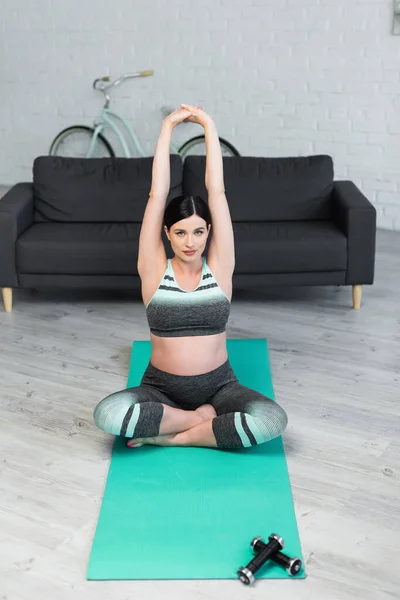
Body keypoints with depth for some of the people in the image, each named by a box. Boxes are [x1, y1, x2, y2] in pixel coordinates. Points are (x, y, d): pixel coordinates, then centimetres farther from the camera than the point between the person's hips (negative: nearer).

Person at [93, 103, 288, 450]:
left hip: (218, 387, 1)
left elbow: (217, 191, -9)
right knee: (108, 414, -32)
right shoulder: (154, 269, -5)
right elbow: (157, 194, -10)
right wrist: (168, 128, -7)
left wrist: (209, 126, -6)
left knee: (272, 420, -30)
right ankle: (204, 420, -11)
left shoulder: (219, 266, -4)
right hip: (161, 388, 0)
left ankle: (170, 435, -12)